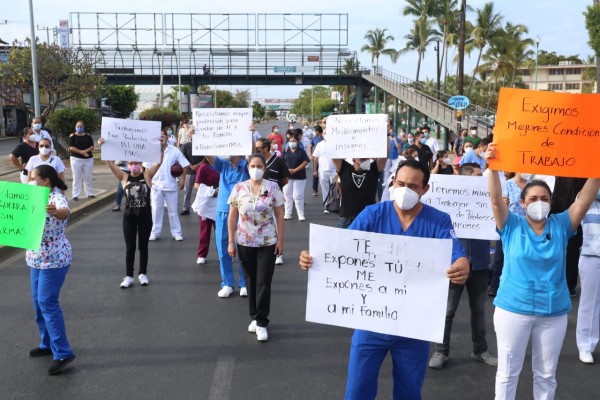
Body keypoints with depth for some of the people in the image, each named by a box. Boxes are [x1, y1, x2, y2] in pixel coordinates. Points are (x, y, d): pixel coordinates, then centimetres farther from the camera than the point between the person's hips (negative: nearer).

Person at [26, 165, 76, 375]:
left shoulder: (57, 198, -20)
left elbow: (65, 211, -44)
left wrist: (56, 212, -67)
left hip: (54, 259, -10)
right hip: (38, 258, 10)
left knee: (47, 302, -10)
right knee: (39, 301, 16)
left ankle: (63, 353, -5)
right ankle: (48, 344, 30)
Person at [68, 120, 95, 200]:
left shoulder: (88, 136, 9)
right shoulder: (72, 136, 1)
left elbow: (92, 147, 2)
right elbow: (71, 148, -9)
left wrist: (86, 151, -16)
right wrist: (81, 152, -16)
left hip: (88, 159, 3)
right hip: (76, 159, -3)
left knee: (88, 177, 7)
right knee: (77, 178, -2)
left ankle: (89, 193, 15)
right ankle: (75, 195, 0)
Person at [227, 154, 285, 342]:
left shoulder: (273, 187, -4)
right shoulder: (238, 188, -1)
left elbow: (279, 216, -1)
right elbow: (232, 217, 3)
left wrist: (280, 240, -5)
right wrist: (231, 242, 0)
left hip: (268, 242, -2)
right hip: (245, 242, 2)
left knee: (263, 282, -3)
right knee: (250, 281, 11)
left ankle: (261, 323, 4)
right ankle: (254, 317, 26)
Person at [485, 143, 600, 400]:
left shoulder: (561, 226, 2)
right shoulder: (512, 226, -4)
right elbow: (496, 199, -16)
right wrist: (492, 167, -28)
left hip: (553, 313, 2)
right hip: (513, 310, -2)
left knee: (546, 374, 16)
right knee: (508, 372, 9)